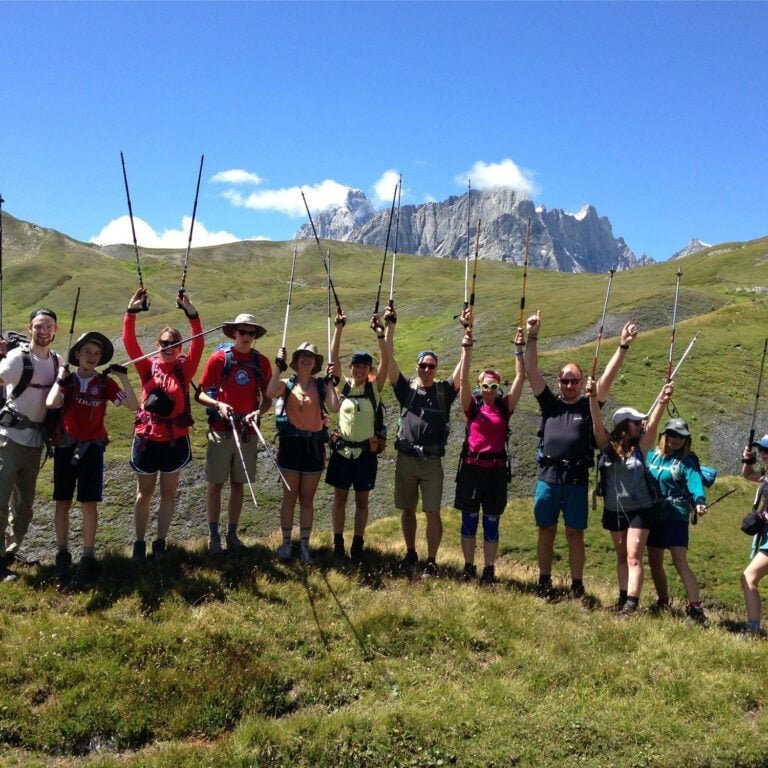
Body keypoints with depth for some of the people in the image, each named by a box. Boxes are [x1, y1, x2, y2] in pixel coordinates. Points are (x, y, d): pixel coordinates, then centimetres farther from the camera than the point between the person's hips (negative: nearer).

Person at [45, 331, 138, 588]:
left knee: (88, 503, -2)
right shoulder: (66, 379, 0)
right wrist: (61, 378, -15)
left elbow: (134, 405, -10)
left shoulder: (104, 382, 0)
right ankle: (62, 555, 18)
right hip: (65, 445, 1)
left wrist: (123, 377, -15)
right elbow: (51, 403, -20)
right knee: (62, 502, 5)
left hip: (92, 447, -1)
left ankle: (88, 558, 7)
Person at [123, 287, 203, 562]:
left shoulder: (184, 368, -2)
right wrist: (131, 312, -22)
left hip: (175, 440, 0)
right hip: (146, 438, 0)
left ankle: (160, 543, 23)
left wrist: (191, 313, -25)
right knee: (144, 493, 13)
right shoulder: (147, 366, 0)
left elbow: (198, 344, -14)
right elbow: (129, 342, -10)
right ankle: (139, 543, 24)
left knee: (168, 493, 11)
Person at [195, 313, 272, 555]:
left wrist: (259, 411, -10)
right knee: (216, 483, 3)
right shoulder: (219, 358, -3)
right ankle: (213, 535, 13)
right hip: (221, 430, -2)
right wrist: (217, 404, -17)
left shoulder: (261, 362, 4)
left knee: (238, 484, 9)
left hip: (248, 432, 2)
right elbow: (200, 393, 0)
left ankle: (232, 534, 20)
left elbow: (268, 398, 10)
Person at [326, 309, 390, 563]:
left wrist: (379, 332, -20)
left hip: (366, 452, -1)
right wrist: (339, 328, -11)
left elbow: (386, 360, -11)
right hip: (342, 450, 1)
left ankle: (357, 545, 14)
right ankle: (338, 543, 16)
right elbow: (334, 357, -3)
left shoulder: (374, 388, 0)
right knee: (340, 498, 7)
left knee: (361, 501, 6)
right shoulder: (343, 385, 3)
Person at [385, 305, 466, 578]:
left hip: (432, 461, -1)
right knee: (407, 509, 12)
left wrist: (466, 333, -18)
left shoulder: (444, 390, 3)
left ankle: (431, 561, 10)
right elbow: (389, 358, -3)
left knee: (432, 512, -1)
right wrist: (390, 326, -11)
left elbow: (463, 367, -8)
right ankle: (411, 553, 28)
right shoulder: (406, 388, 5)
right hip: (405, 459, 2)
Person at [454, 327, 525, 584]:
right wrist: (467, 347, -13)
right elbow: (463, 379, -6)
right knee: (469, 520, 7)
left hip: (496, 469, 1)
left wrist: (519, 350, -4)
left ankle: (489, 569, 16)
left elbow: (520, 379, 1)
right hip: (471, 467, 0)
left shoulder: (505, 406, 5)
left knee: (491, 522, 7)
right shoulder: (472, 405, 3)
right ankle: (469, 567, 19)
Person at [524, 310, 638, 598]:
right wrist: (532, 337, -7)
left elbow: (607, 377, -1)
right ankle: (544, 582, 19)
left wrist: (623, 347, -9)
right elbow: (531, 371, 2)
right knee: (546, 531, 8)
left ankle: (577, 585, 14)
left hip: (577, 480, -1)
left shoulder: (589, 406, 7)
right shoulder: (550, 404, 9)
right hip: (547, 477, 1)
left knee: (575, 534, 5)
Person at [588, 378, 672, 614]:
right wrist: (593, 397, -34)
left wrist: (662, 401, -37)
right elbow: (597, 423, -19)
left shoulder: (640, 447, -6)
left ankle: (631, 603, -11)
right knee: (621, 556, 14)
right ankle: (623, 598, 22)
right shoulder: (607, 445, -5)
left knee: (634, 557, -7)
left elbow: (653, 424, -21)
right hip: (613, 509, 2)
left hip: (640, 509, -2)